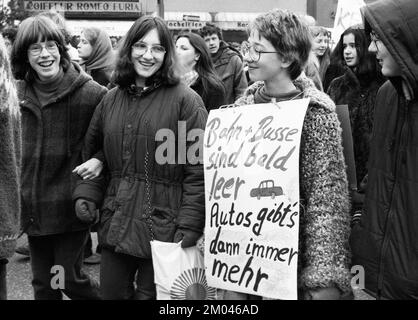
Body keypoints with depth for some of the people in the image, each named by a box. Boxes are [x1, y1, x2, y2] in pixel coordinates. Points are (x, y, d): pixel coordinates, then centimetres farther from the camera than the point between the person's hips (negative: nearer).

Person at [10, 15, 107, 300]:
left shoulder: (92, 93, -12)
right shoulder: (19, 92, 3)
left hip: (71, 207, -5)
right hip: (33, 206, 5)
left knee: (70, 280, 1)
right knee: (42, 285, 14)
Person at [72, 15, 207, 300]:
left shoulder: (185, 100, -9)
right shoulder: (111, 100, 9)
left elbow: (199, 168, -12)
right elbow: (93, 153, 18)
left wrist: (190, 225, -16)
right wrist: (87, 192, 3)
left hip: (162, 229, -5)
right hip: (115, 224, 5)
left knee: (150, 294, 9)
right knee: (111, 293, 15)